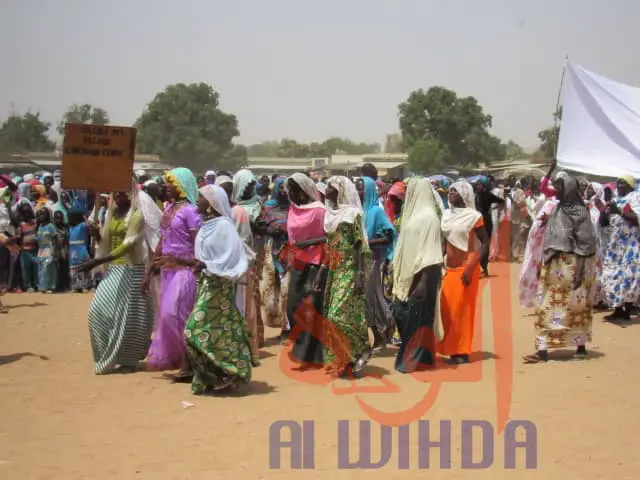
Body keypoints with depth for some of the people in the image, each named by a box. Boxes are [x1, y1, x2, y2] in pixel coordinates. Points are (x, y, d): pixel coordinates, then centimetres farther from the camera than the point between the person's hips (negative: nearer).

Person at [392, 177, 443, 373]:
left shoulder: (429, 217, -13)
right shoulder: (412, 214, 13)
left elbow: (430, 253, -17)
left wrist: (424, 281, -22)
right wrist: (397, 275, 16)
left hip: (420, 276, -8)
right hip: (407, 277, 8)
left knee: (417, 319, -2)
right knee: (404, 317, 10)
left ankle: (416, 359, 6)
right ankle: (408, 355, 22)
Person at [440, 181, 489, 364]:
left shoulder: (474, 216, -9)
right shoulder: (446, 215, 8)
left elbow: (485, 243, -10)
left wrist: (471, 267, -18)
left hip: (465, 268, -6)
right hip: (449, 268, 6)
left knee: (462, 310, -3)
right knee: (448, 310, 6)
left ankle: (462, 352, 4)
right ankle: (452, 349, 15)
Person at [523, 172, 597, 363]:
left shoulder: (580, 212, -11)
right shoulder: (557, 210, 10)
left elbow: (586, 244, -14)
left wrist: (579, 270, -20)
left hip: (573, 266, -7)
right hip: (555, 266, 7)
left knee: (576, 307, 4)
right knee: (548, 307, 5)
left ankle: (581, 346, 16)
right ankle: (542, 350, 7)